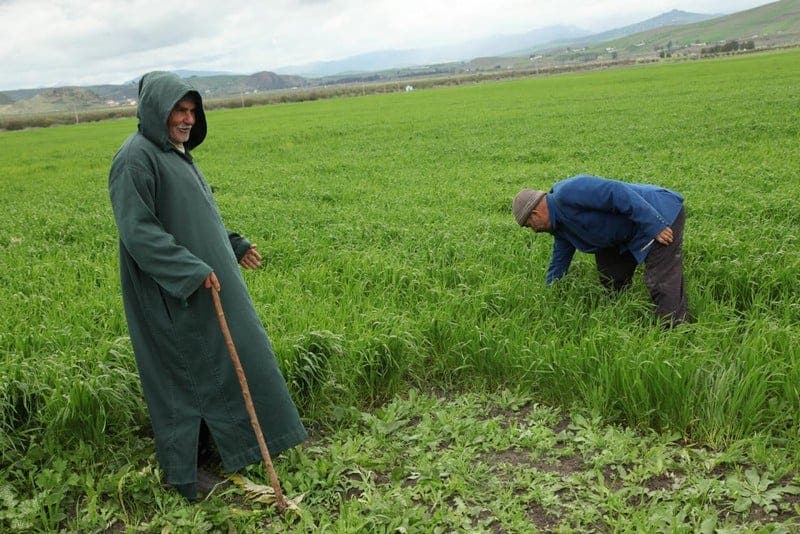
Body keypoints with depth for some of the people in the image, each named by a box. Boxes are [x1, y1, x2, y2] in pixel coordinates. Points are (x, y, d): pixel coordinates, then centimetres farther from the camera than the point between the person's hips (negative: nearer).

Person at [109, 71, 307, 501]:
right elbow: (137, 229, -23)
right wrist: (191, 271, -27)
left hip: (205, 283, 10)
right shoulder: (135, 158, -17)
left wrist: (235, 245, 19)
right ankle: (182, 474, 18)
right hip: (172, 295, -10)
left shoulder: (176, 153, 12)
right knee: (183, 376, 1)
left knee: (225, 359, 17)